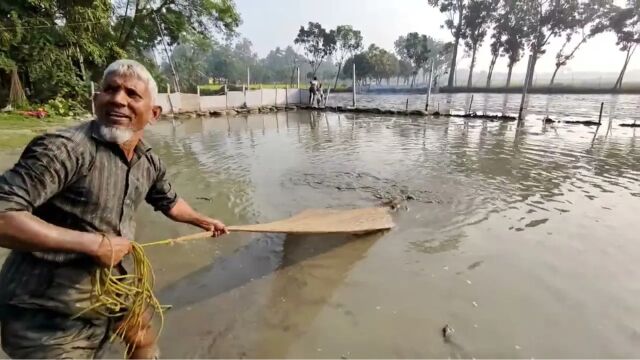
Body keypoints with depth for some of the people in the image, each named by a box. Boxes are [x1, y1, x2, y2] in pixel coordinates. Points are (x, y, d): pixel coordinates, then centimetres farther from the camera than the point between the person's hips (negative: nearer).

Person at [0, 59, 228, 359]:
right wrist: (94, 243, -28)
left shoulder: (150, 163, -2)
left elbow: (169, 202, 16)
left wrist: (203, 221, 27)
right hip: (47, 313, -6)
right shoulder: (65, 148, -25)